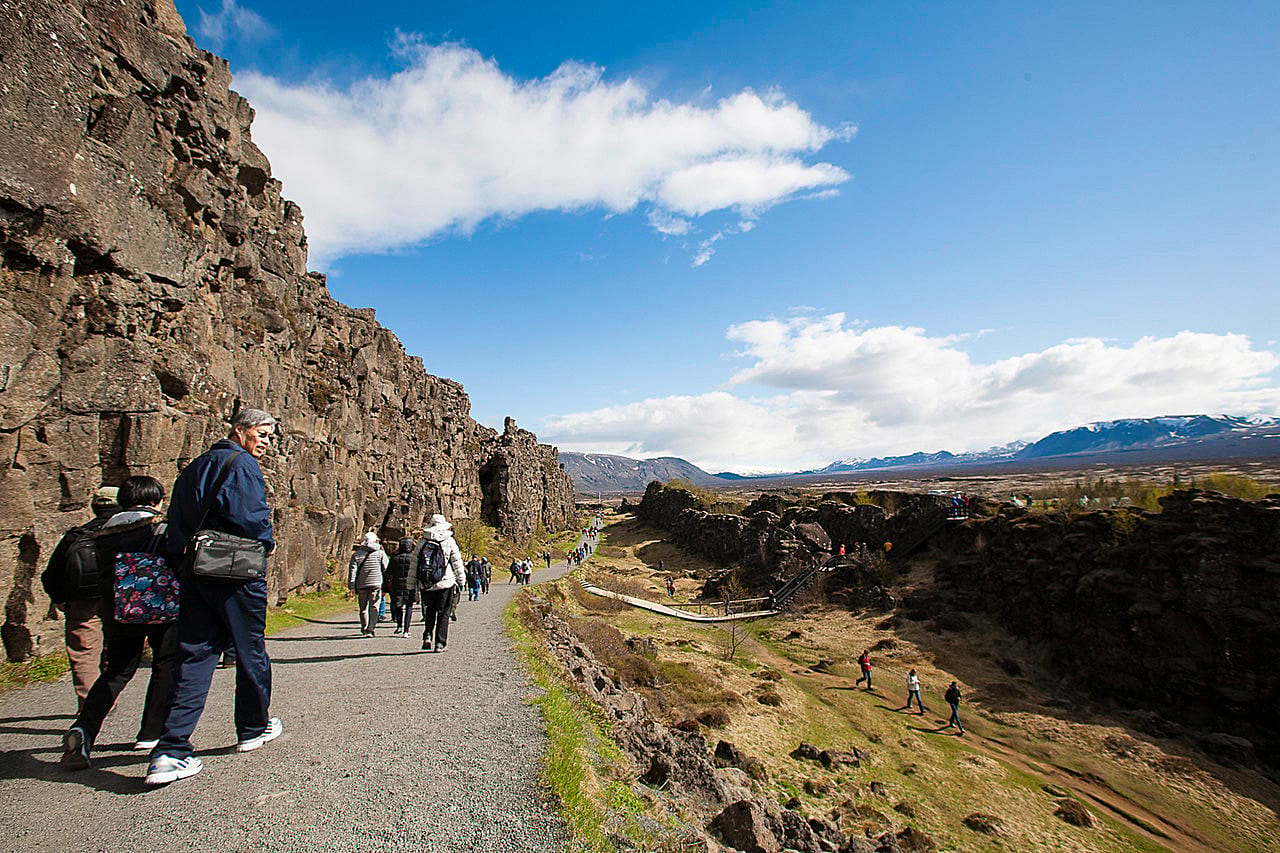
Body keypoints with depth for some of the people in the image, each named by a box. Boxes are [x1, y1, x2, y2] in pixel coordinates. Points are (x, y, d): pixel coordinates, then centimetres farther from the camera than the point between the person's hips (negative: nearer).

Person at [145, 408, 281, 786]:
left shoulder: (194, 467, 18)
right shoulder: (241, 464, -11)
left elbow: (176, 524, 17)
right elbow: (249, 514, -23)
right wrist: (268, 542, -5)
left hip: (193, 575, 8)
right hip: (235, 574, -8)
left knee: (193, 656, 7)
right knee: (251, 652, 9)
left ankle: (171, 751, 0)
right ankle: (254, 728, 26)